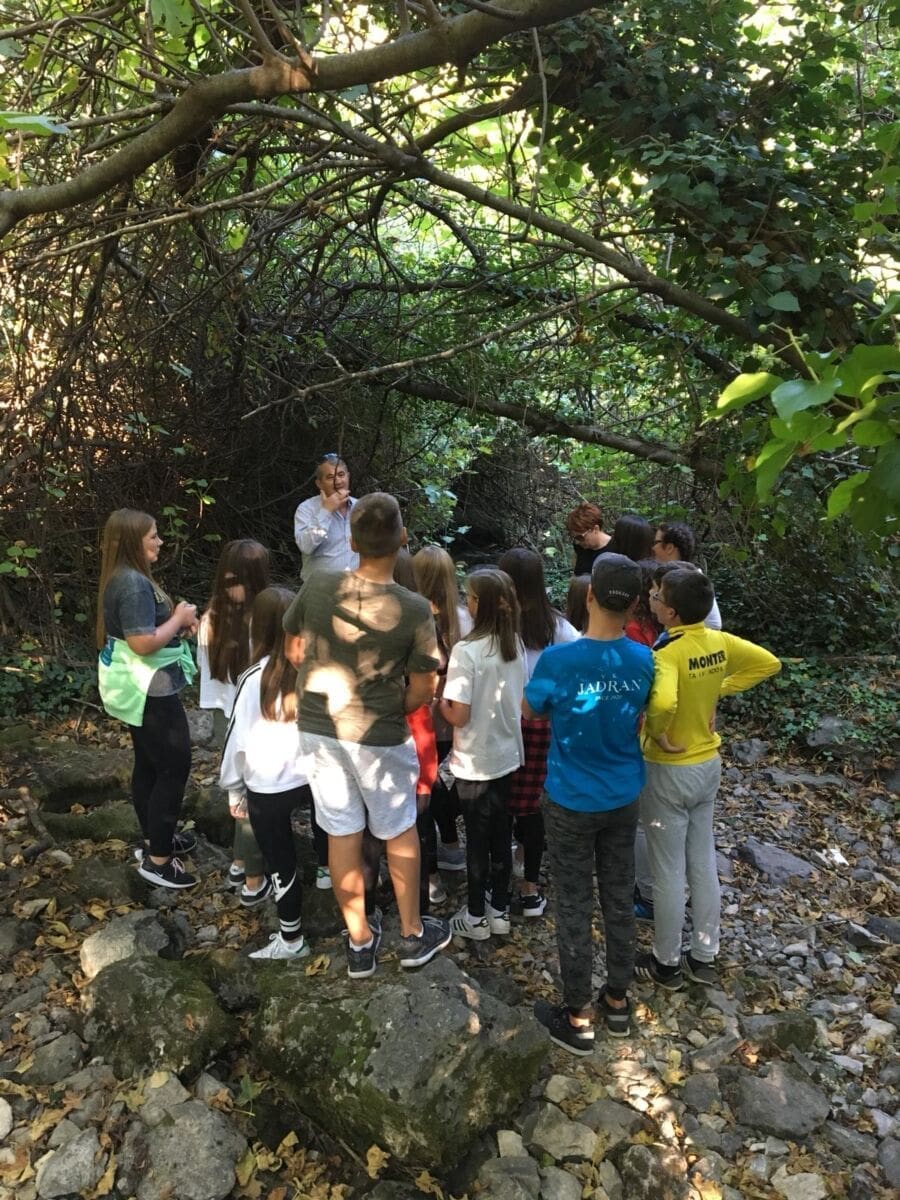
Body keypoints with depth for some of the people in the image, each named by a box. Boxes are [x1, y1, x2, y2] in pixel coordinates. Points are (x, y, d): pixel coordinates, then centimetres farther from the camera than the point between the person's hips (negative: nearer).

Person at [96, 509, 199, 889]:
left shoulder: (125, 577, 9)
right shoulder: (133, 584, -24)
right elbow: (143, 643, -29)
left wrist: (178, 621, 4)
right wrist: (179, 618, -15)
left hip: (139, 688, 10)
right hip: (149, 690, -10)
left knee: (149, 765, 19)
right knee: (175, 767, -1)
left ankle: (155, 840, 34)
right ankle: (157, 860, 8)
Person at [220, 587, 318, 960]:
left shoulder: (255, 679, -19)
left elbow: (238, 739, -10)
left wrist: (233, 787, 5)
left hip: (267, 789, -1)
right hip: (310, 778, 1)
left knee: (280, 863, 14)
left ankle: (291, 940, 31)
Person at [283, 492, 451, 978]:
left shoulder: (317, 586, -13)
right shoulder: (414, 609, -20)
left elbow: (294, 651, 1)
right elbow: (422, 690, -12)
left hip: (317, 728, 3)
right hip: (379, 736, -3)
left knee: (342, 835, 16)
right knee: (400, 833, 18)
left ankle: (359, 943, 31)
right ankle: (413, 935, 35)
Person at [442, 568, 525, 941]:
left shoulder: (466, 650, -22)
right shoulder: (516, 644, -1)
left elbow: (459, 715, -21)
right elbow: (520, 700, 8)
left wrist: (439, 703, -3)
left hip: (474, 761, -6)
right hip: (506, 754, 6)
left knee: (477, 838, 8)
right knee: (500, 834, 16)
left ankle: (476, 917, 22)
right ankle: (500, 909, 29)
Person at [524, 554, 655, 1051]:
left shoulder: (558, 660, -24)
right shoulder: (644, 660, -10)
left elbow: (530, 713, -5)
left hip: (571, 802, -4)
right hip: (623, 799, 4)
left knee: (574, 907, 9)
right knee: (619, 899, 19)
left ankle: (578, 1018, 23)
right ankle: (617, 999, 35)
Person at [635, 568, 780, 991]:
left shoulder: (667, 653, -26)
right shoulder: (719, 642, -4)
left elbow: (663, 703, -44)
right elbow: (768, 663, 9)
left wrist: (658, 735, -23)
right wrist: (719, 689, 6)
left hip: (669, 771, -7)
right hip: (709, 764, 7)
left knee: (668, 873, 8)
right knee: (704, 864, 18)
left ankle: (666, 964, 25)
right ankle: (704, 958, 32)